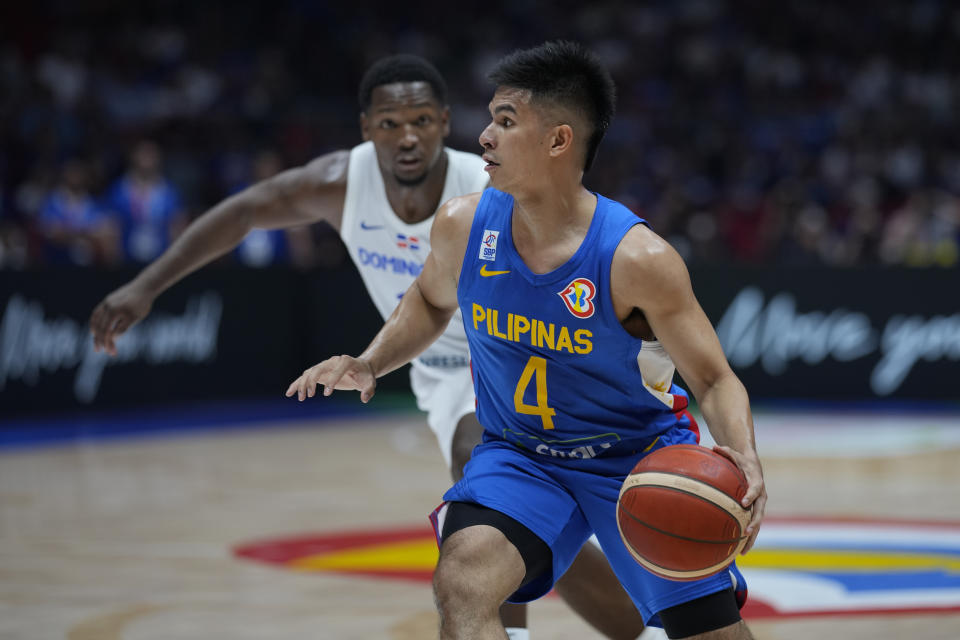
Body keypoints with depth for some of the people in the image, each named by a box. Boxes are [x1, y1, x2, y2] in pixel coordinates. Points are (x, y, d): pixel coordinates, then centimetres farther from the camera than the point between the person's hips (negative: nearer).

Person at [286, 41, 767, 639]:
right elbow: (431, 300, 13)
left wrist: (744, 457, -36)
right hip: (519, 454, 2)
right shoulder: (463, 225, -12)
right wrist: (370, 364, -3)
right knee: (460, 583, -28)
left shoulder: (638, 258, -24)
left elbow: (715, 379, -17)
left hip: (642, 455, -2)